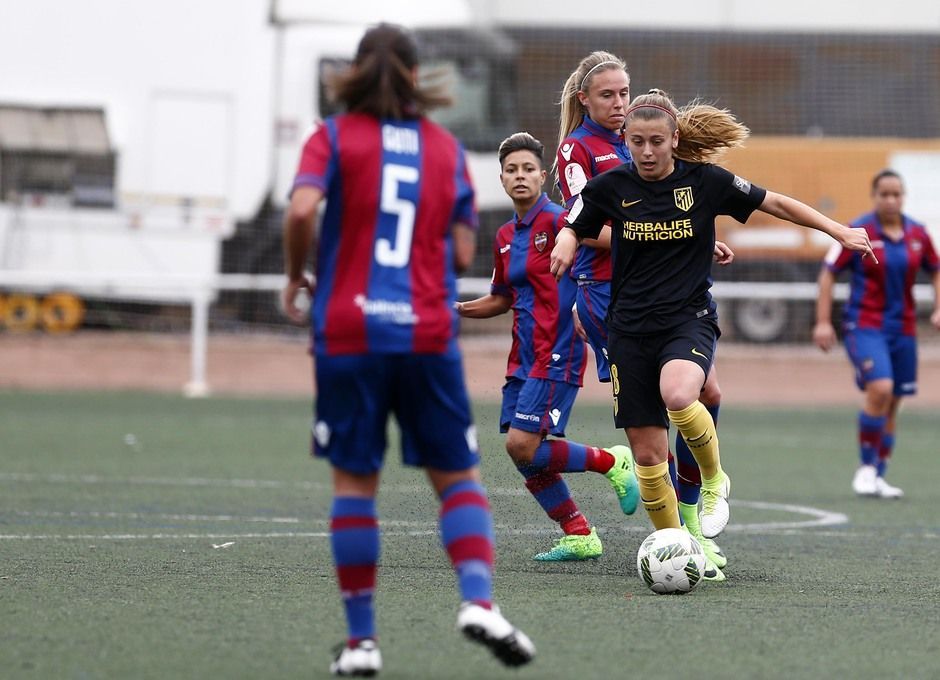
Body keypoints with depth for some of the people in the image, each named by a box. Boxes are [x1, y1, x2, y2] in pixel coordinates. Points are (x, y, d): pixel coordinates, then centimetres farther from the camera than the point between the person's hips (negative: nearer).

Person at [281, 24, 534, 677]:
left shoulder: (335, 137, 2)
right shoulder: (446, 147, 9)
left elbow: (302, 210, -15)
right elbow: (463, 253, 7)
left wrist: (296, 277, 1)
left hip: (349, 334, -1)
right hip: (428, 334, 1)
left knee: (354, 481, 5)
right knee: (458, 476, 7)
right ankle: (478, 599, -15)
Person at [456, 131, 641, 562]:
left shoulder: (558, 222, -11)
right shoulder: (505, 238, 13)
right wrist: (455, 309, 14)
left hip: (558, 356, -8)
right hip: (524, 358, 8)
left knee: (523, 446, -16)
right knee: (522, 452, 4)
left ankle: (611, 462, 4)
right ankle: (579, 536, 15)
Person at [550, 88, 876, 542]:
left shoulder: (705, 181, -3)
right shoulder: (611, 186, 0)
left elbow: (776, 204, 6)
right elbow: (573, 229, 14)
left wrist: (840, 232, 6)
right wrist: (564, 246, -9)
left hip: (689, 319, -2)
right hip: (630, 329, 2)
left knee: (677, 396, -34)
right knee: (647, 454, -1)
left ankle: (714, 479, -6)